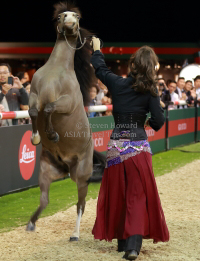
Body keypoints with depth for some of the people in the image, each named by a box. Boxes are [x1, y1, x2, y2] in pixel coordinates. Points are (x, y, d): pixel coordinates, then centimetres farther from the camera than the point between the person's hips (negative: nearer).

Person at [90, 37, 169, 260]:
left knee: (116, 194, 15)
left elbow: (100, 68, 18)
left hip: (116, 147, 2)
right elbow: (158, 121, -10)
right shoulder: (149, 91, -5)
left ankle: (122, 240, 24)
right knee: (138, 196, 2)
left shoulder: (117, 83, -1)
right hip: (139, 147, -2)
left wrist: (96, 49, 36)